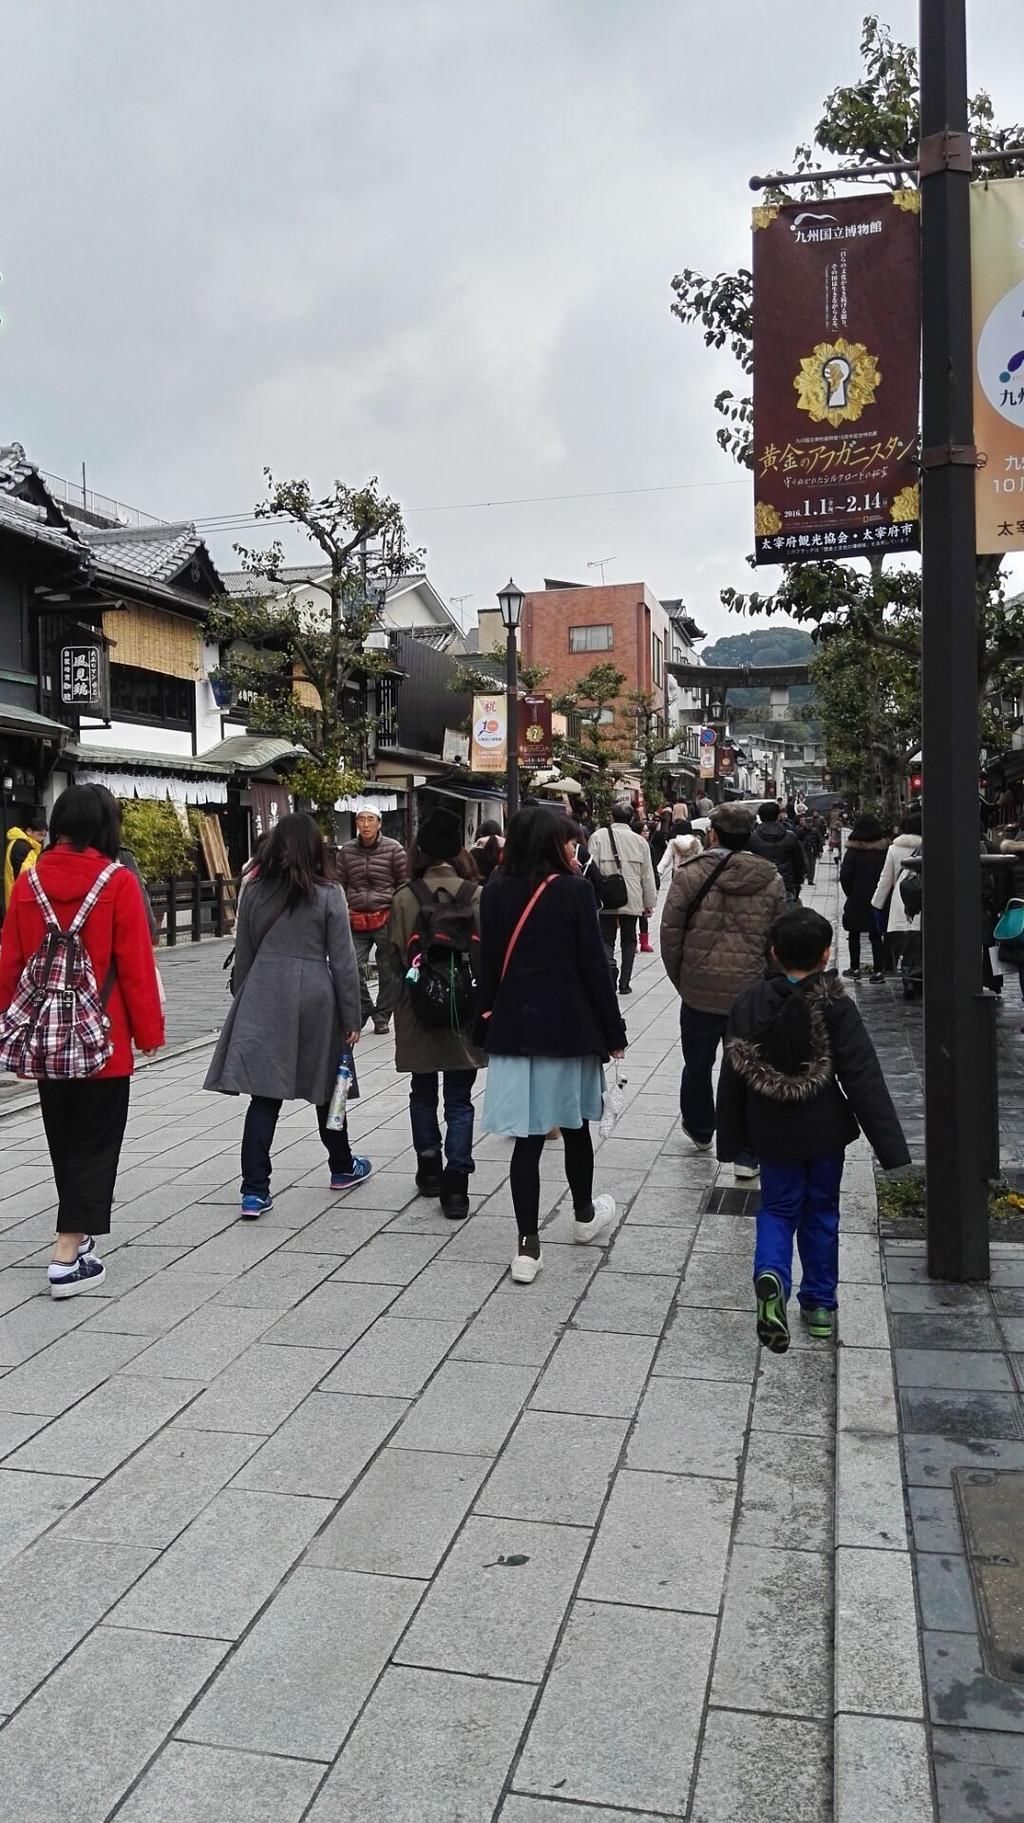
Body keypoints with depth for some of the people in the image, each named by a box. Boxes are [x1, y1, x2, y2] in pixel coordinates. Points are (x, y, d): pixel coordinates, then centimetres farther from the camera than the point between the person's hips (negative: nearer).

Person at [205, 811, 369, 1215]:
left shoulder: (254, 891, 3)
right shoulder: (328, 895, -5)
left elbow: (243, 954, 9)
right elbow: (343, 961, -5)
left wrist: (244, 1004, 19)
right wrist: (351, 1018, 1)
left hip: (262, 1001, 2)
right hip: (314, 1000, -1)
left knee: (264, 1095, 2)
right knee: (325, 1087, 17)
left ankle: (255, 1191, -3)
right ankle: (342, 1168, 35)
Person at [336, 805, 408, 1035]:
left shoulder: (393, 849, -1)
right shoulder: (346, 851, 6)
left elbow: (404, 882, 3)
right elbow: (340, 884, 12)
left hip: (386, 919, -2)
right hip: (356, 920, 2)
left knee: (387, 971, 6)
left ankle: (382, 1016, 21)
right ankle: (363, 1010, 16)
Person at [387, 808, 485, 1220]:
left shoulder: (404, 896, -8)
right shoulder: (476, 895, -10)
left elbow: (395, 954, -6)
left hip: (418, 1008, 1)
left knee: (423, 1093, 20)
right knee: (459, 1100, 7)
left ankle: (429, 1170, 30)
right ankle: (455, 1185, 2)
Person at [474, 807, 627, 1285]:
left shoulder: (496, 892, 1)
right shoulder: (572, 890, -10)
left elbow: (489, 965, 5)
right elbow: (593, 965, -9)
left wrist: (485, 1027, 12)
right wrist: (613, 1030, -1)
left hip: (513, 1028, 2)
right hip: (568, 1026, -2)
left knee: (527, 1136, 4)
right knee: (575, 1127, 17)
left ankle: (528, 1246, 2)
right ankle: (584, 1216, 38)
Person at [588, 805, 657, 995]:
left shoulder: (599, 836, -4)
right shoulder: (639, 841, 3)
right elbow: (648, 875, 6)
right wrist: (650, 902, 14)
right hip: (632, 900, 2)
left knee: (606, 938, 8)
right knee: (628, 940, 13)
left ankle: (609, 963, -21)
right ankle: (625, 982, 13)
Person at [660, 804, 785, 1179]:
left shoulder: (690, 874, -9)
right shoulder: (771, 880, 0)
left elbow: (670, 933, -6)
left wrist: (680, 980, 8)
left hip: (700, 991, -1)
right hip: (753, 993, 1)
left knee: (697, 1065, 20)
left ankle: (700, 1130, 41)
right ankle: (747, 1155, 12)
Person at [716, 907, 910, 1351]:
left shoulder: (750, 1002, -9)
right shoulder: (834, 1007, -15)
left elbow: (733, 1076, -3)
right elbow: (864, 1079, -16)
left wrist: (731, 1140, 7)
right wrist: (892, 1148, -12)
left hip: (773, 1131, 1)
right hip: (824, 1130, -1)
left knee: (778, 1209, 14)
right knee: (821, 1211, 16)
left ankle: (771, 1274, -14)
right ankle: (820, 1304, 25)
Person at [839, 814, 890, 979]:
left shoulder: (853, 850, -9)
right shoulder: (884, 849, -3)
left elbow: (844, 876, -12)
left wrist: (850, 893, 2)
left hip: (857, 899, -2)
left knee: (854, 934, 11)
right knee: (876, 935, 9)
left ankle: (854, 968, 13)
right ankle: (878, 970, 8)